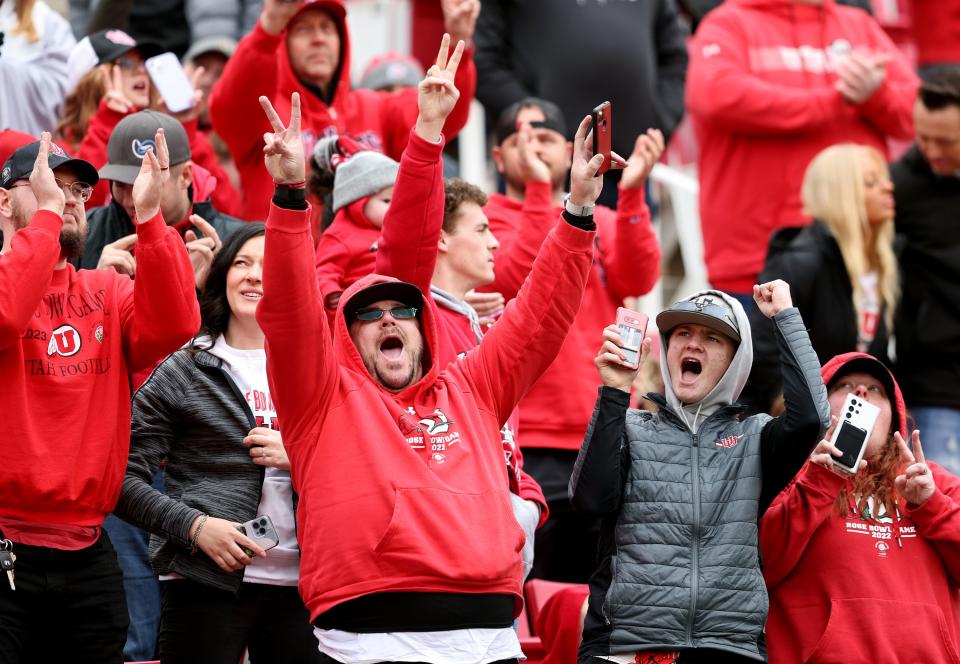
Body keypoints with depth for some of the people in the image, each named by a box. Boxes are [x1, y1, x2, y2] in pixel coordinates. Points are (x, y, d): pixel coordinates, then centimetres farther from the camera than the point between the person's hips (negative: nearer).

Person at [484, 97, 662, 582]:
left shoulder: (602, 223, 15)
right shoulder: (485, 223, 4)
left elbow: (638, 279, -5)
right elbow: (517, 280, -16)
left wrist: (631, 194, -18)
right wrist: (538, 191, -22)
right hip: (527, 449, -4)